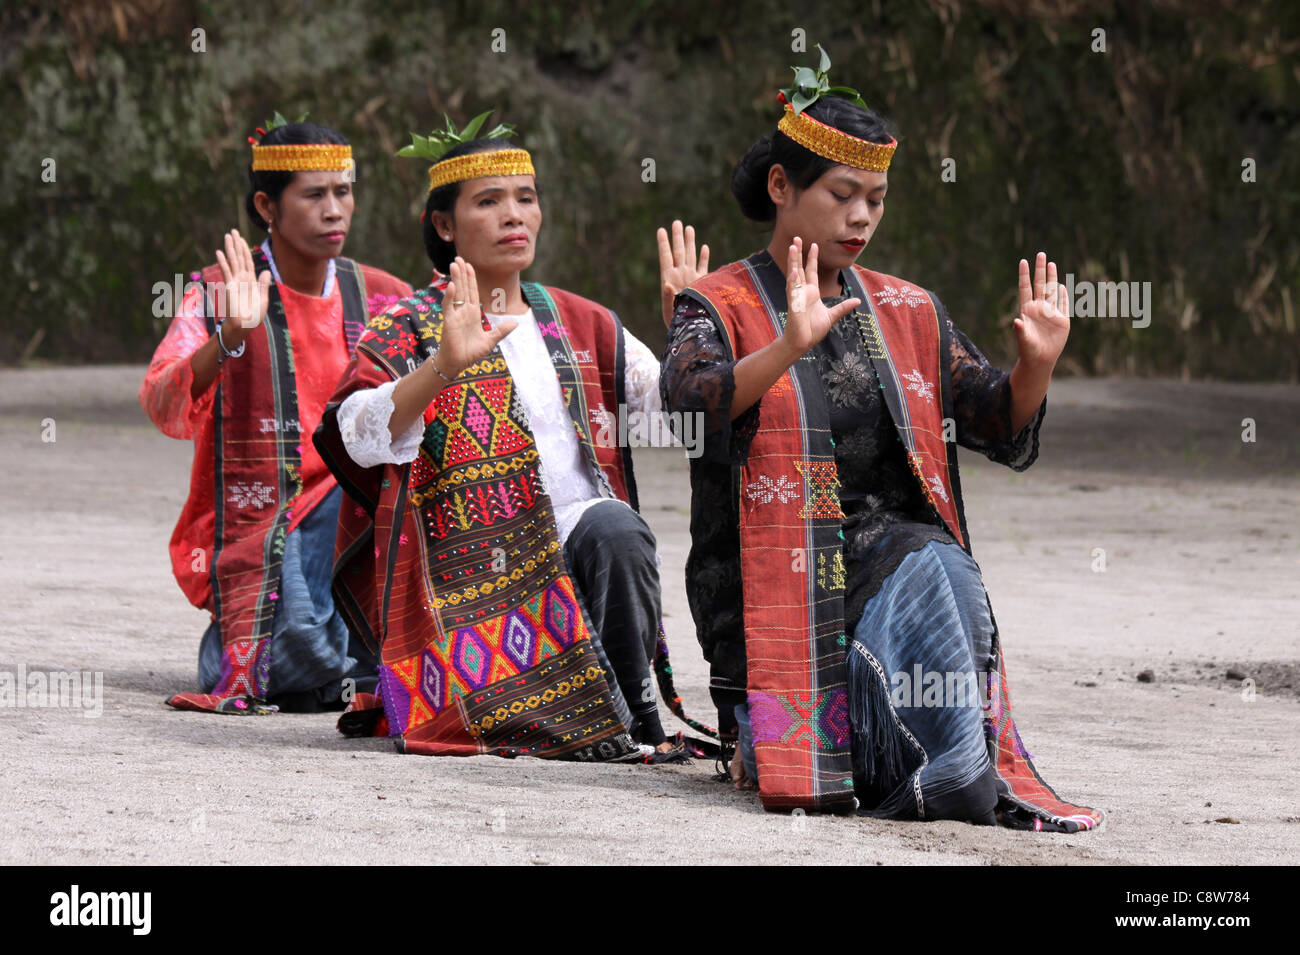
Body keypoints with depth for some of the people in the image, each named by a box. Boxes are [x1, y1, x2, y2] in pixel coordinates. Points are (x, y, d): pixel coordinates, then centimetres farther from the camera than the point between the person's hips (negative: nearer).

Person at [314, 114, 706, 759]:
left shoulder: (580, 323, 19)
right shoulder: (407, 331, 3)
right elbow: (359, 436, -16)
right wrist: (444, 366, -32)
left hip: (584, 531, 4)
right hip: (482, 563, -3)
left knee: (614, 529, -32)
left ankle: (630, 709, -19)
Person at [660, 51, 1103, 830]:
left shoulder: (908, 313, 17)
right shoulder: (722, 307, 1)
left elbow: (1002, 430, 13)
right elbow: (688, 399, -21)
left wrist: (1035, 365, -9)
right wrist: (789, 349, -39)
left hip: (895, 540, 3)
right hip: (776, 571, -2)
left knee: (931, 569, -33)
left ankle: (950, 777, -31)